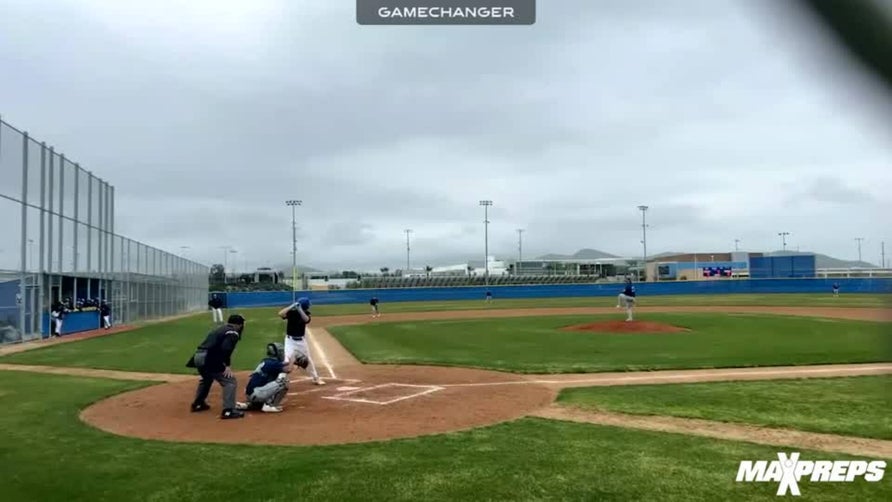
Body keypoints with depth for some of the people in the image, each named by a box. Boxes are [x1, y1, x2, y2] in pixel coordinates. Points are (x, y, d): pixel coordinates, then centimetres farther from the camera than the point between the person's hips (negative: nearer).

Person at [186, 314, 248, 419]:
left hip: (198, 356, 9)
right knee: (230, 381, -6)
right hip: (209, 358, -9)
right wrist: (228, 365, -14)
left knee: (207, 378, 36)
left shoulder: (219, 329, 26)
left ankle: (198, 404, 48)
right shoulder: (233, 333, -1)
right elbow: (225, 349, -18)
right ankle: (228, 411, -14)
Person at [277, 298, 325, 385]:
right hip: (290, 340, -4)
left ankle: (316, 378, 29)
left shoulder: (306, 313, -4)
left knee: (308, 359, 16)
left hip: (301, 340, 4)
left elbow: (306, 319, -27)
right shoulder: (291, 312, -14)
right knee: (287, 359, -18)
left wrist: (299, 309, -34)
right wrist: (292, 306, -34)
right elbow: (280, 314, -32)